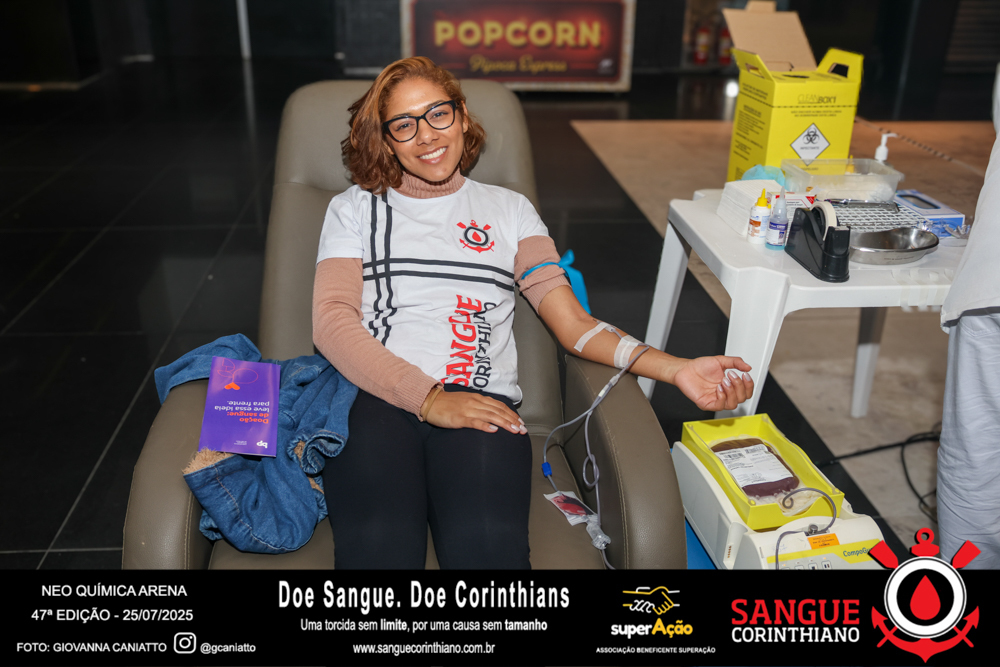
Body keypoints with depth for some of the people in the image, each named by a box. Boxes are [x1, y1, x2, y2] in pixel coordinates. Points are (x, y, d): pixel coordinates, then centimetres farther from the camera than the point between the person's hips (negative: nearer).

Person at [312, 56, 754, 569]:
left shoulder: (508, 210, 22)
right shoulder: (354, 209, 20)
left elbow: (574, 323, 13)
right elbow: (332, 321, 3)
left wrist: (677, 369, -4)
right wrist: (427, 397, -13)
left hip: (481, 403, 1)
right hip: (376, 397, 0)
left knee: (486, 544, -31)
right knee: (379, 544, -33)